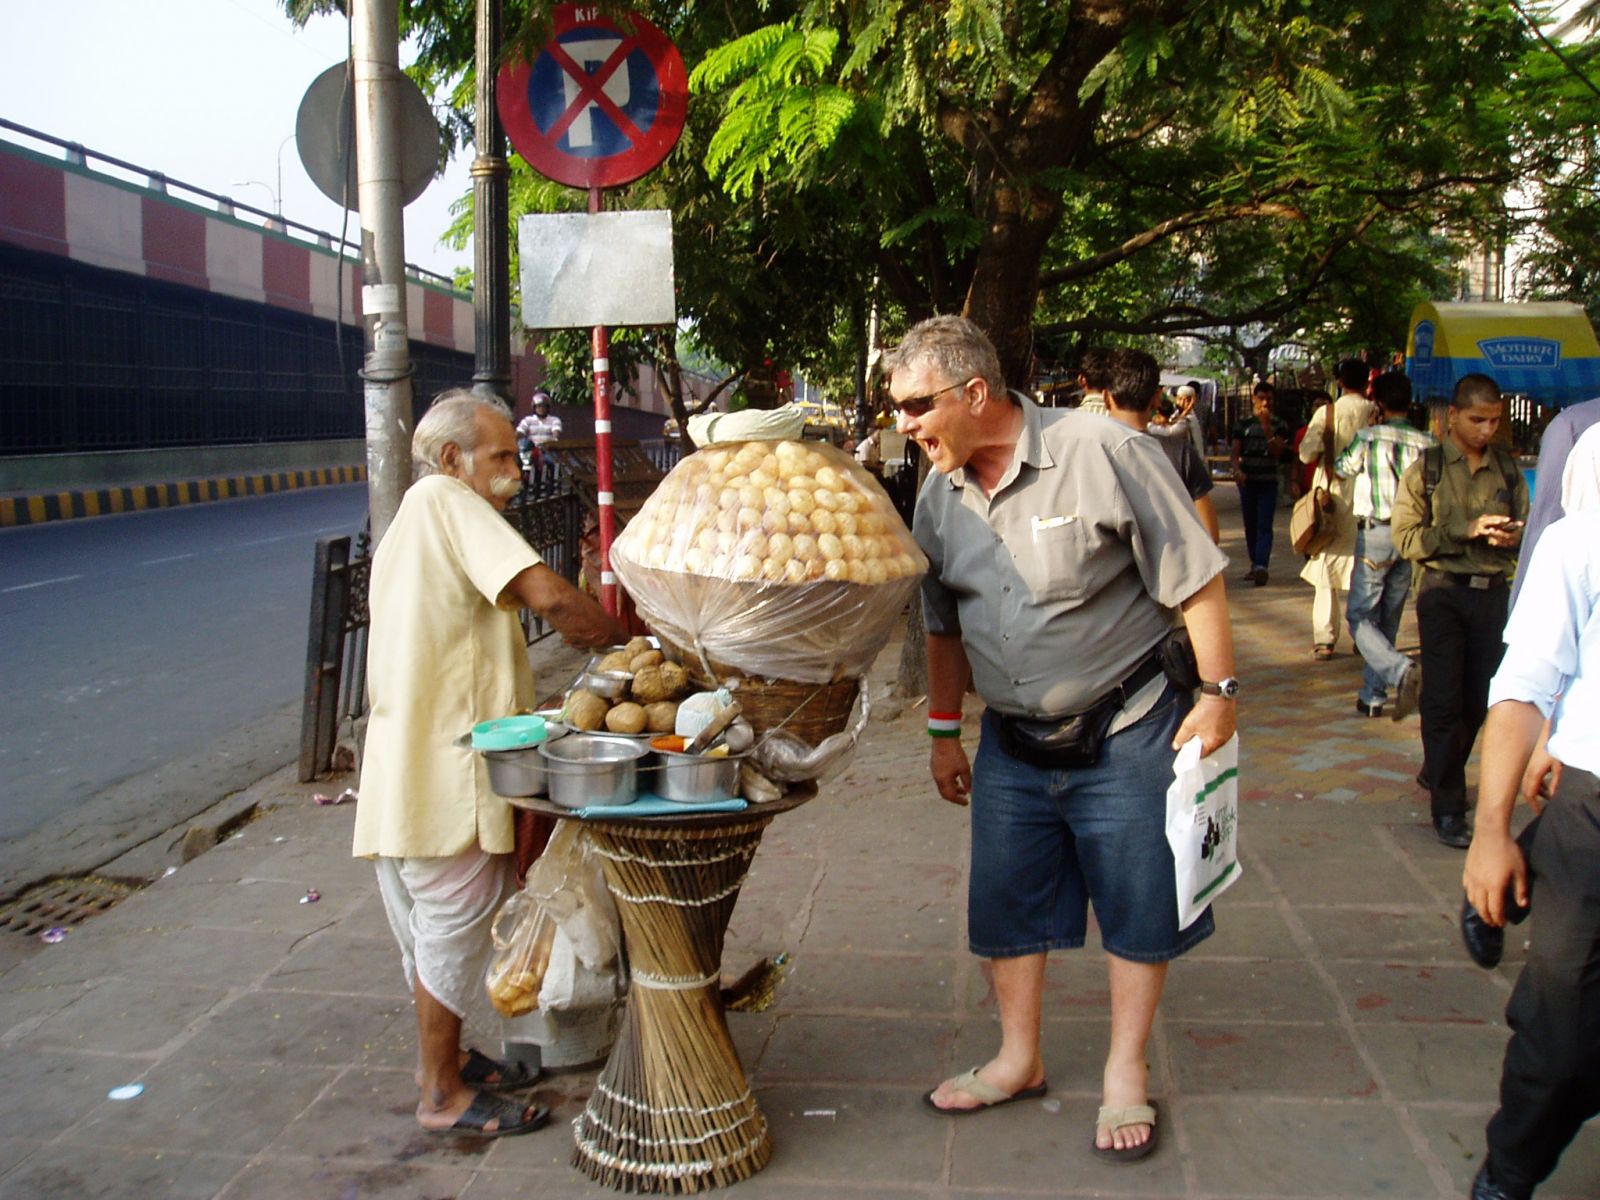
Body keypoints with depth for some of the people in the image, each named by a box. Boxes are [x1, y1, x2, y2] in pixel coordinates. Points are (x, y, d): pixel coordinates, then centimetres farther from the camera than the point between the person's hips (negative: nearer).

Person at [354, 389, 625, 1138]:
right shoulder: (447, 502, -13)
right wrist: (619, 636, -11)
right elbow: (545, 594, -25)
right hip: (446, 774, -10)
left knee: (433, 928, 21)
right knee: (452, 930, 2)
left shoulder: (410, 524, 20)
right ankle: (444, 1096, 16)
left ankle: (442, 1060, 37)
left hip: (407, 766, 10)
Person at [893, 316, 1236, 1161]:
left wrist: (1218, 694, -11)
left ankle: (1126, 1073, 27)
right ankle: (1019, 1060, 33)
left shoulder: (1101, 452, -18)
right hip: (1013, 743, 5)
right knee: (1003, 904, 12)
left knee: (1137, 907, 7)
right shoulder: (938, 494, 0)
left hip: (1126, 733, -5)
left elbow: (1195, 579, -12)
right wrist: (944, 732, 14)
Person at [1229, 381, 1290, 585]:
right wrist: (1237, 470, -17)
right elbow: (1235, 452, 3)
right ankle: (1255, 565, 17)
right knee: (1250, 525, 6)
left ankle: (1261, 566, -23)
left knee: (1264, 525, -12)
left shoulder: (1278, 425, 5)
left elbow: (1278, 451, -8)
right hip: (1247, 480, 2)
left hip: (1268, 481, -2)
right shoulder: (1244, 424, 6)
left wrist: (1266, 427, -15)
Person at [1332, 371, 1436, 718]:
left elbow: (1342, 468, 11)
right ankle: (1372, 696, 16)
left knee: (1359, 615, 1)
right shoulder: (1428, 443, 1)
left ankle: (1401, 670, -24)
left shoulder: (1369, 437, -7)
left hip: (1376, 534, -4)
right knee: (1387, 620, 13)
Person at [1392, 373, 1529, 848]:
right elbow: (1405, 536, -8)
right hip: (1444, 592, -3)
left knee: (1478, 698, 10)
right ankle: (1447, 807, 2)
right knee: (1443, 699, -4)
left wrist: (1513, 536, -9)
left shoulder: (1508, 470, 8)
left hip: (1493, 593, 4)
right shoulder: (1426, 469, -1)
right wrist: (1465, 531, -18)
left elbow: (1529, 526, 14)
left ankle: (1438, 772, 33)